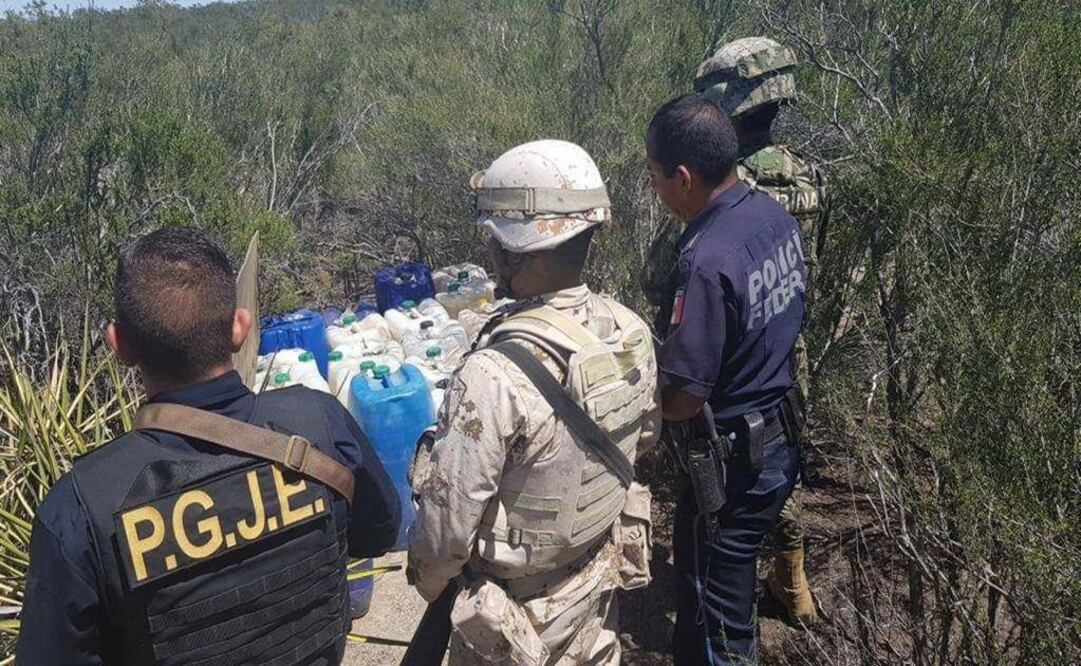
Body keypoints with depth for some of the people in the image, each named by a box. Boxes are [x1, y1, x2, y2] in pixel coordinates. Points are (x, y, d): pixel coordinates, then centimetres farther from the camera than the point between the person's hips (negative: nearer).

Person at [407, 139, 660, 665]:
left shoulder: (493, 376, -35)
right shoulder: (631, 331, -14)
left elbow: (449, 517, -26)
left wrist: (428, 577, -5)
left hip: (517, 611, -5)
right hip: (599, 582, 6)